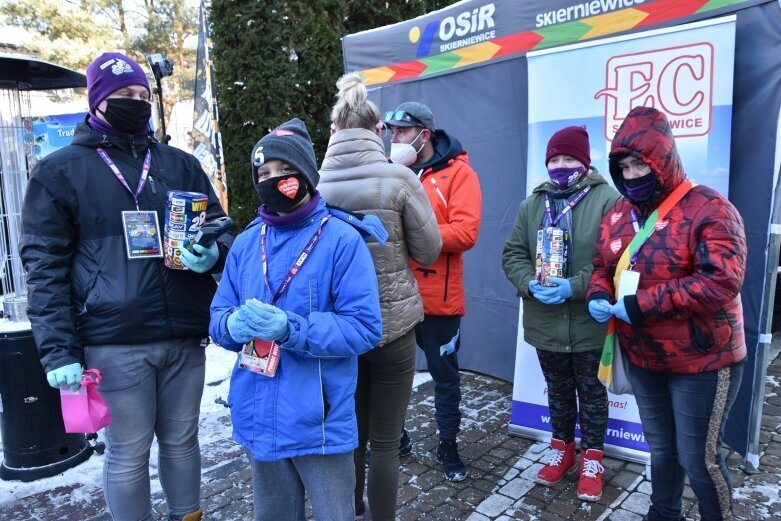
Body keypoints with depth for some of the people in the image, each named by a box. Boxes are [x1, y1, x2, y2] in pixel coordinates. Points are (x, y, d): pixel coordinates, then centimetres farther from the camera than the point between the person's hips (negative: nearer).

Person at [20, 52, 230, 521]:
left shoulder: (181, 165, 10)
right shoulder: (60, 170, 2)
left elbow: (221, 232, 15)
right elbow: (45, 266, -1)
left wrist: (212, 254, -9)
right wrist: (58, 350, -8)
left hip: (185, 336, 3)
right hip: (114, 343, -3)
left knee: (182, 442, 17)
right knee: (128, 453, 9)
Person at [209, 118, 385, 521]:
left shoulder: (342, 239, -12)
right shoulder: (246, 243, 4)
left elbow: (364, 328, -17)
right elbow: (218, 318, 6)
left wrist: (290, 328, -28)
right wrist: (235, 325, -18)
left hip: (319, 421, -5)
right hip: (261, 418, 5)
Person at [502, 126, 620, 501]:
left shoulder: (608, 200, -8)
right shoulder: (531, 205, 8)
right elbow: (513, 254, 5)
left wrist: (575, 287, -23)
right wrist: (530, 284, -14)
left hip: (590, 321, -4)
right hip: (545, 321, 4)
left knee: (591, 391, 13)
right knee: (558, 389, 21)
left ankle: (592, 458, 31)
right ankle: (562, 448, 40)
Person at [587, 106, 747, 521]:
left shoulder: (709, 210, -17)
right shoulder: (616, 216, 5)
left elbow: (721, 282, -27)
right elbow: (602, 267, 15)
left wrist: (640, 305, -28)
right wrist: (598, 295, -9)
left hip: (702, 361, -6)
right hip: (642, 358, 7)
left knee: (698, 458, 5)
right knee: (660, 447, 23)